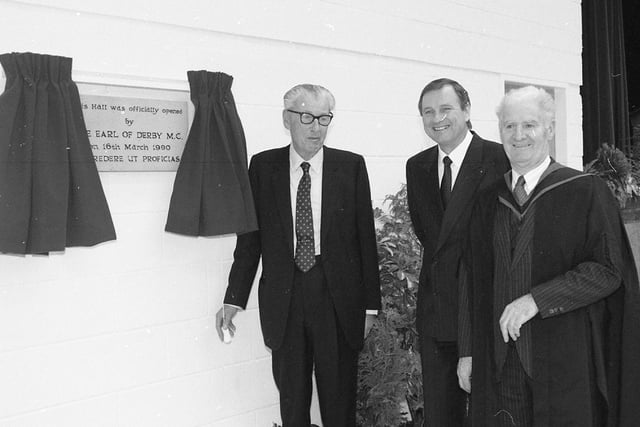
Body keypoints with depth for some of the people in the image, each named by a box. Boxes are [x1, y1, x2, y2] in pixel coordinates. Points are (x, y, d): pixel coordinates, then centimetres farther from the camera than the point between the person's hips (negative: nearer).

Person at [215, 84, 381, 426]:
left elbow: (366, 237, 1)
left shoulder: (351, 166, 0)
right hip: (283, 299, 1)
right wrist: (234, 298, 0)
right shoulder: (263, 166, 2)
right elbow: (250, 236, 4)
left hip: (338, 298, 0)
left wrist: (370, 304, 0)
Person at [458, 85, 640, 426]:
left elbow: (608, 269, -11)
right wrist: (468, 352, 7)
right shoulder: (489, 200, 7)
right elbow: (476, 282, 8)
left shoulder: (586, 191, -4)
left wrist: (536, 299, -20)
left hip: (566, 362, -3)